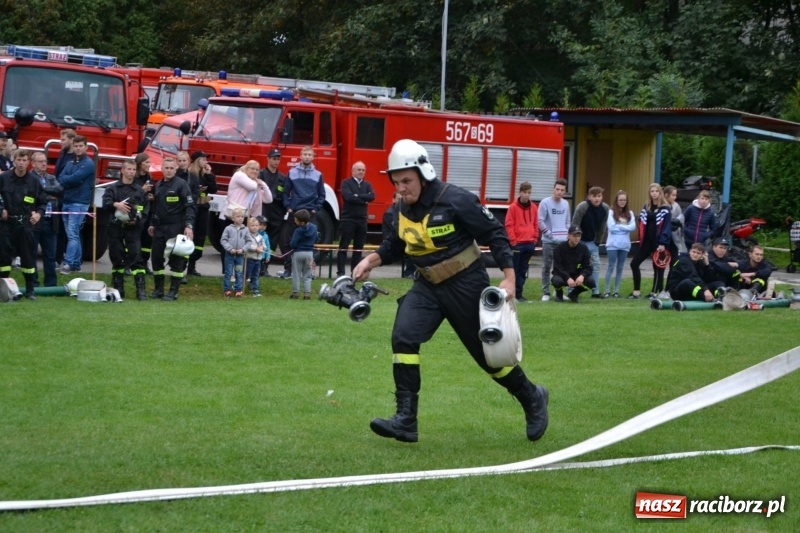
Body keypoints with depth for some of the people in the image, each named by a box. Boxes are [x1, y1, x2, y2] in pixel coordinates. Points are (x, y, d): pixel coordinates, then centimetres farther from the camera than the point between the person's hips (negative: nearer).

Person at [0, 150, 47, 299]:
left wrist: (39, 213, -5)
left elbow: (43, 201, 10)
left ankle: (30, 290, 9)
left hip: (26, 224, 1)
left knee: (28, 256, 1)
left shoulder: (34, 181, 1)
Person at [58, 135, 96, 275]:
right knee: (73, 234, 10)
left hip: (79, 203, -7)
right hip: (67, 201, 7)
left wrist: (66, 179, 0)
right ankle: (76, 263, 15)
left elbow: (75, 178, -17)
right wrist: (70, 180, -14)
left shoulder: (88, 163, -6)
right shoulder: (70, 163, 16)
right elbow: (61, 178, 5)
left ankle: (68, 263, -20)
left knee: (72, 234, -14)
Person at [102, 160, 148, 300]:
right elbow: (105, 203, -6)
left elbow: (146, 209, 7)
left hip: (133, 228, -1)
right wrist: (116, 204, -26)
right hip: (116, 227, 1)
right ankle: (118, 289, 14)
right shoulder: (113, 188, 7)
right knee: (117, 258, 6)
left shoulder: (140, 191, 9)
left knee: (136, 257, -9)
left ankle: (141, 289, -13)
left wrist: (137, 219, -11)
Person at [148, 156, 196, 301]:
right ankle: (158, 289, 18)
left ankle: (173, 291, 2)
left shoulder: (181, 185, -7)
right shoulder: (158, 186, 13)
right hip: (160, 228, 7)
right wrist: (152, 224, 22)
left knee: (176, 260, -3)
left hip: (175, 228, -7)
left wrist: (189, 225, -21)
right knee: (157, 258, 7)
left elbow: (190, 206, -12)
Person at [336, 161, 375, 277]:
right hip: (348, 219, -5)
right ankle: (340, 272, -7)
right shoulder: (346, 183, -1)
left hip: (362, 220, 5)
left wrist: (358, 196, -14)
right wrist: (364, 200, -9)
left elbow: (372, 196, -5)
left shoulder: (367, 185, 14)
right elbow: (348, 197, -17)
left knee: (358, 248, 7)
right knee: (343, 246, -6)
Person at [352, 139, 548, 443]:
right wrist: (371, 260, 2)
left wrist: (509, 278, -20)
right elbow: (396, 244, 20)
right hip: (428, 286, 6)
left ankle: (532, 399, 30)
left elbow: (494, 234, -15)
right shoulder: (405, 209, 1)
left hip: (466, 285, -6)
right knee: (403, 336, -16)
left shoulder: (455, 201, -19)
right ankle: (405, 421, -16)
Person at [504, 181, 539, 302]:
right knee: (514, 270, -3)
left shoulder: (534, 207, 9)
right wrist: (513, 240, -10)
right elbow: (509, 225, -6)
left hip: (530, 244, 5)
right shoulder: (513, 207, -4)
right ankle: (512, 293, 0)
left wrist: (535, 238, 8)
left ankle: (518, 293, 11)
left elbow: (536, 224, 16)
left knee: (523, 270, 7)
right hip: (517, 244, -5)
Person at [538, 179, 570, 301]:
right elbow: (541, 221, -7)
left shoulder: (566, 204, 12)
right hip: (549, 241, -4)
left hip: (563, 241, 4)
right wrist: (550, 234, -10)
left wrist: (567, 235, 4)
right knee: (547, 267, 0)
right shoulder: (545, 203, -5)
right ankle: (545, 293, 3)